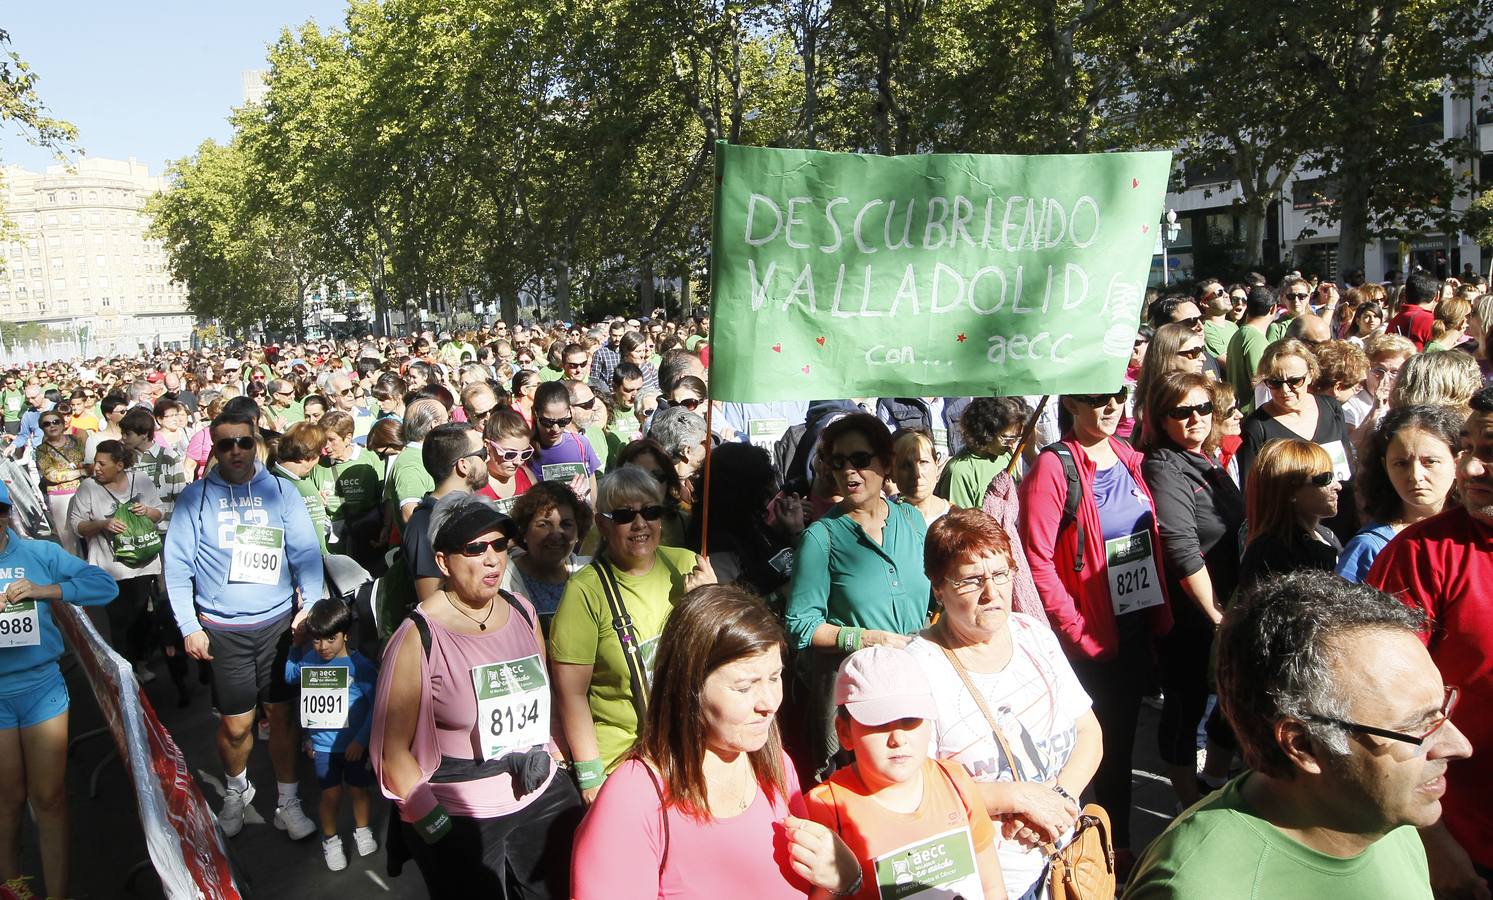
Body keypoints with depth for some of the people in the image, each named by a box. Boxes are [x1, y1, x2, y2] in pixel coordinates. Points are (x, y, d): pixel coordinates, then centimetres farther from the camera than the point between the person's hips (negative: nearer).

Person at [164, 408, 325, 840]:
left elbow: (306, 552, -1)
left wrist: (310, 603, -12)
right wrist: (189, 627, -5)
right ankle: (236, 790, 35)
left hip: (279, 622, 1)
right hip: (222, 628, 0)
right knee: (235, 725, 6)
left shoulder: (280, 491, 1)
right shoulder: (195, 496, -1)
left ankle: (288, 801, 22)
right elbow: (177, 565, -1)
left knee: (282, 714, 6)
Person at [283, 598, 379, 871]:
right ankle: (330, 839, 30)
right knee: (331, 795, 6)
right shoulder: (307, 661, -6)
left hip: (354, 744, -1)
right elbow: (285, 677, 15)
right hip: (323, 745, 1)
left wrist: (362, 740, -15)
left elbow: (377, 705, -14)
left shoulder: (359, 665, -17)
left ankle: (362, 831, 40)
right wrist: (294, 644, 0)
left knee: (358, 789, 16)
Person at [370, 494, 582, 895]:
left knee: (569, 888, 11)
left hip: (541, 797, 5)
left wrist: (544, 752, 5)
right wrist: (438, 828, -15)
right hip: (460, 818, -5)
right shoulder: (419, 638, -15)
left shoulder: (522, 612, 2)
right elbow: (392, 751, -12)